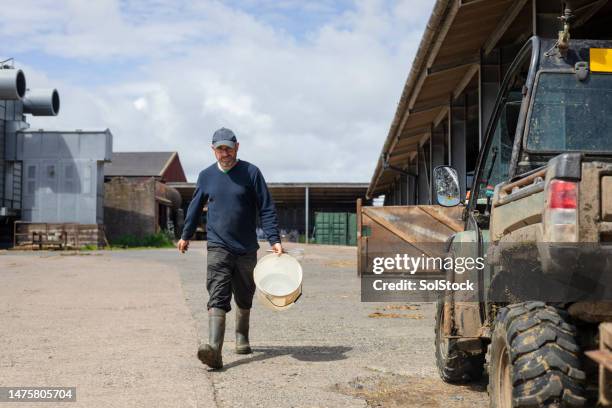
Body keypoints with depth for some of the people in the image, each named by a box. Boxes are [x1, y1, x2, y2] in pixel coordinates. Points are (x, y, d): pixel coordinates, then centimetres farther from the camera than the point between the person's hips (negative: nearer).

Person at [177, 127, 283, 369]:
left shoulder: (251, 173, -3)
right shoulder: (206, 176, 6)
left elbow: (266, 208, -3)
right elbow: (195, 208, 20)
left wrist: (274, 239, -13)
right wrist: (185, 236, 27)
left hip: (247, 249, 0)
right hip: (218, 247, 0)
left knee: (244, 299, 14)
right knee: (217, 299, -15)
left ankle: (242, 338, 37)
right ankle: (214, 349, -27)